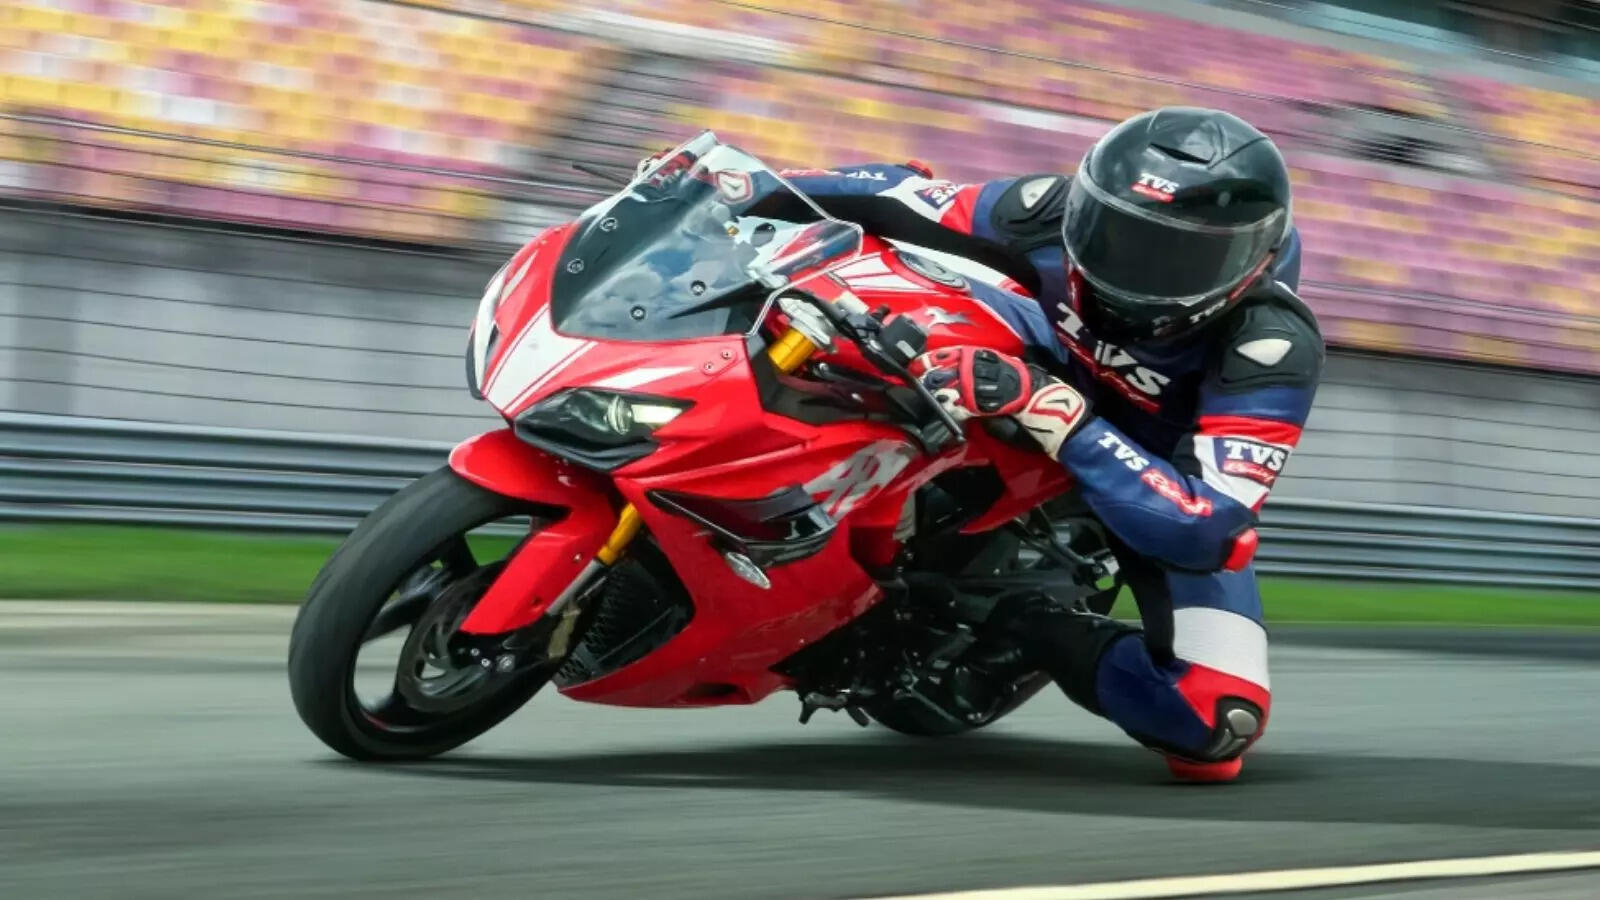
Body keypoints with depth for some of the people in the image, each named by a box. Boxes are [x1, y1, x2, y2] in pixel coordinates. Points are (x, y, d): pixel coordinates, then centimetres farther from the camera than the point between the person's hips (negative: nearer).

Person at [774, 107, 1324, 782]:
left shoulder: (1271, 348, -37)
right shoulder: (1059, 213, -27)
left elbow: (1202, 527, -45)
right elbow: (899, 196, -13)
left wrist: (1051, 408, -54)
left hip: (1177, 493, -3)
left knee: (1216, 724, -25)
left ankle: (1049, 639, -1)